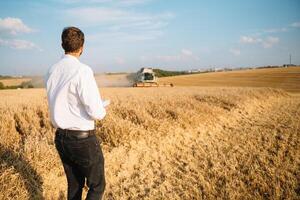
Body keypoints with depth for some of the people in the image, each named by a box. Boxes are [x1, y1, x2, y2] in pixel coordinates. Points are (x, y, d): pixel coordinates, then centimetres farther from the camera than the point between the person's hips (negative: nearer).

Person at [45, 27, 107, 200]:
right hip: (84, 139, -7)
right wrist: (102, 110, 1)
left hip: (61, 137, 7)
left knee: (74, 185, 22)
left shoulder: (52, 71, 3)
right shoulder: (82, 70, -20)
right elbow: (96, 113, -22)